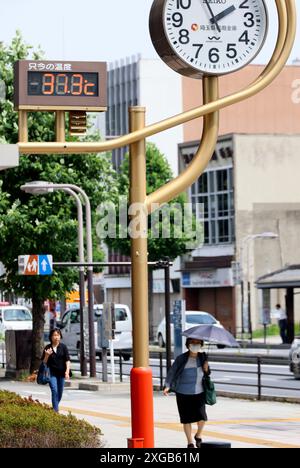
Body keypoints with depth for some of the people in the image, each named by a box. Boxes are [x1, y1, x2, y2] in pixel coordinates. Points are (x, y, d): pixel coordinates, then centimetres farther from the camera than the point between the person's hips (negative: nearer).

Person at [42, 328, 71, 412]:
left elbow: (67, 360, -2)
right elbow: (44, 362, 3)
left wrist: (67, 371, -14)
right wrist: (47, 355, -16)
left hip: (61, 373, 2)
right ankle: (55, 410, -17)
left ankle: (55, 407, 30)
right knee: (54, 390, -17)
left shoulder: (63, 347, 1)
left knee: (60, 392, 10)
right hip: (52, 373, -2)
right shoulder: (48, 348, 0)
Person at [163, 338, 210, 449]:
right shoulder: (181, 359, -6)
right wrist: (167, 386, -22)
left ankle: (198, 436, 20)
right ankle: (190, 443, 19)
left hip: (199, 393, 2)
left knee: (202, 417, -10)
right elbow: (172, 372, -8)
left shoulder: (203, 357, 5)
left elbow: (207, 374, 17)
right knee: (187, 419, 2)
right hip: (184, 394, -2)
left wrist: (206, 369, -6)